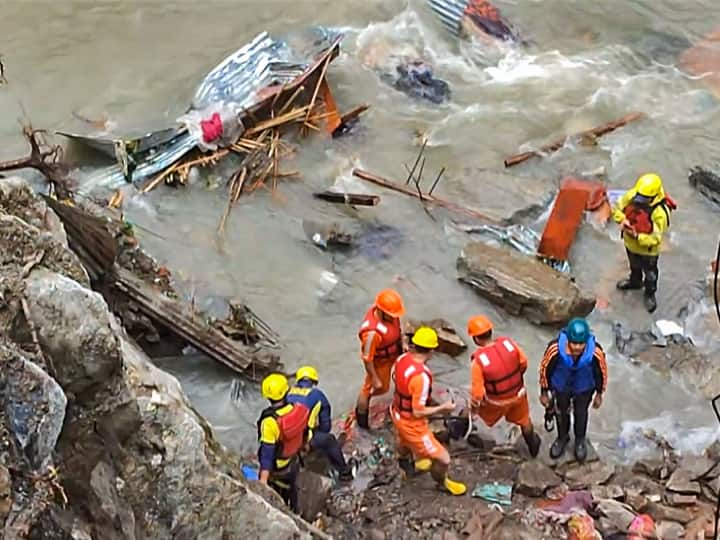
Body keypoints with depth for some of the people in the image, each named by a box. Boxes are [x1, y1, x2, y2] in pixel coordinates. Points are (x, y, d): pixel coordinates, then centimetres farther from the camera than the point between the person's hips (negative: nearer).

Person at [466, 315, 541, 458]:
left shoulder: (478, 361, -33)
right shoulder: (508, 343, -22)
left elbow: (477, 391, -26)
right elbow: (523, 362, -5)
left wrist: (474, 406, -5)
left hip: (496, 402, -3)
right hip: (518, 393, 3)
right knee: (524, 420, 31)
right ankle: (533, 446, 56)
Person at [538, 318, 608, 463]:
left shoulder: (596, 352, -39)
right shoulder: (555, 349, -40)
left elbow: (601, 372, -15)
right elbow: (545, 369, -18)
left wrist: (599, 394, 1)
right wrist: (544, 392, -4)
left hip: (584, 388, 0)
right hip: (561, 386, 0)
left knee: (581, 413, 26)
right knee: (562, 412, 27)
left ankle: (580, 440, 56)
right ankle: (562, 438, 57)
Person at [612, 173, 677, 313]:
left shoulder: (660, 213, -39)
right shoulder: (632, 195, -25)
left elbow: (655, 238, -32)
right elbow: (617, 208, -8)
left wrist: (637, 236, -45)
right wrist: (622, 219, -27)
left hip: (648, 249, -5)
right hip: (630, 243, 5)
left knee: (650, 273, 23)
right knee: (634, 266, 35)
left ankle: (650, 294, 50)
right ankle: (635, 281, 65)